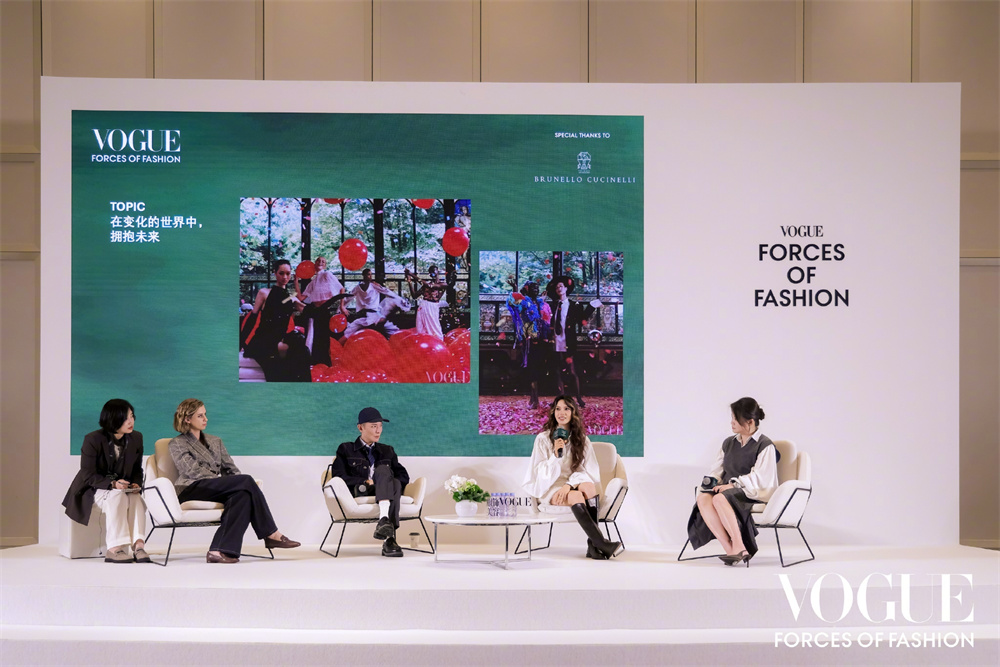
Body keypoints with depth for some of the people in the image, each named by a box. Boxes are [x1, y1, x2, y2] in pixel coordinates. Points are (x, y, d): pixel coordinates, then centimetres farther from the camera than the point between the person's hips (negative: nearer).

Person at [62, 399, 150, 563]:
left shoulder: (136, 438, 1)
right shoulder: (93, 439, -13)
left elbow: (137, 469, 11)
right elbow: (88, 475, -15)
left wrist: (136, 484, -12)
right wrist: (112, 484, -29)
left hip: (124, 489, 4)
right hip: (93, 490, -4)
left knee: (136, 499, -30)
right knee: (117, 497, -36)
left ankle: (138, 544, -41)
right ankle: (115, 549, -41)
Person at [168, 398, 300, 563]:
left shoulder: (215, 441, 27)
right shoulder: (177, 444, 8)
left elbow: (231, 469, 18)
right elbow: (194, 472, -7)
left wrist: (242, 482, -6)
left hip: (217, 490, 6)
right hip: (191, 490, -6)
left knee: (242, 495, -32)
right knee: (246, 480, -27)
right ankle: (271, 534, -23)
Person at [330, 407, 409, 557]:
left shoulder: (387, 451, 30)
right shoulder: (346, 449, 20)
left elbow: (404, 476, 19)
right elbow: (339, 477, 5)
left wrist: (383, 481, -1)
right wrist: (365, 482, -6)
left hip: (386, 495, 3)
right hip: (359, 493, -3)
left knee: (395, 484, -34)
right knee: (383, 470, -32)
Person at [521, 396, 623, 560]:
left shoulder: (582, 440, 11)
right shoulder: (543, 439, 3)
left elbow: (585, 469, 2)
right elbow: (541, 471, -2)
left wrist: (570, 485, -17)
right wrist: (556, 455, -20)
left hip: (574, 483, 3)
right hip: (551, 487, -2)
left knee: (589, 486, -33)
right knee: (576, 496, -35)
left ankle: (592, 546, -37)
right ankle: (601, 544, -41)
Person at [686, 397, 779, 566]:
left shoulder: (765, 445, -1)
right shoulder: (729, 443, 20)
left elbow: (759, 478, -12)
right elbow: (717, 470, 23)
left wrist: (733, 484, -19)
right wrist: (711, 481, 1)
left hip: (753, 494, -6)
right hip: (729, 490, 6)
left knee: (719, 499, -36)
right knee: (703, 498, -27)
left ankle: (739, 547, -33)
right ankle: (729, 549, -35)